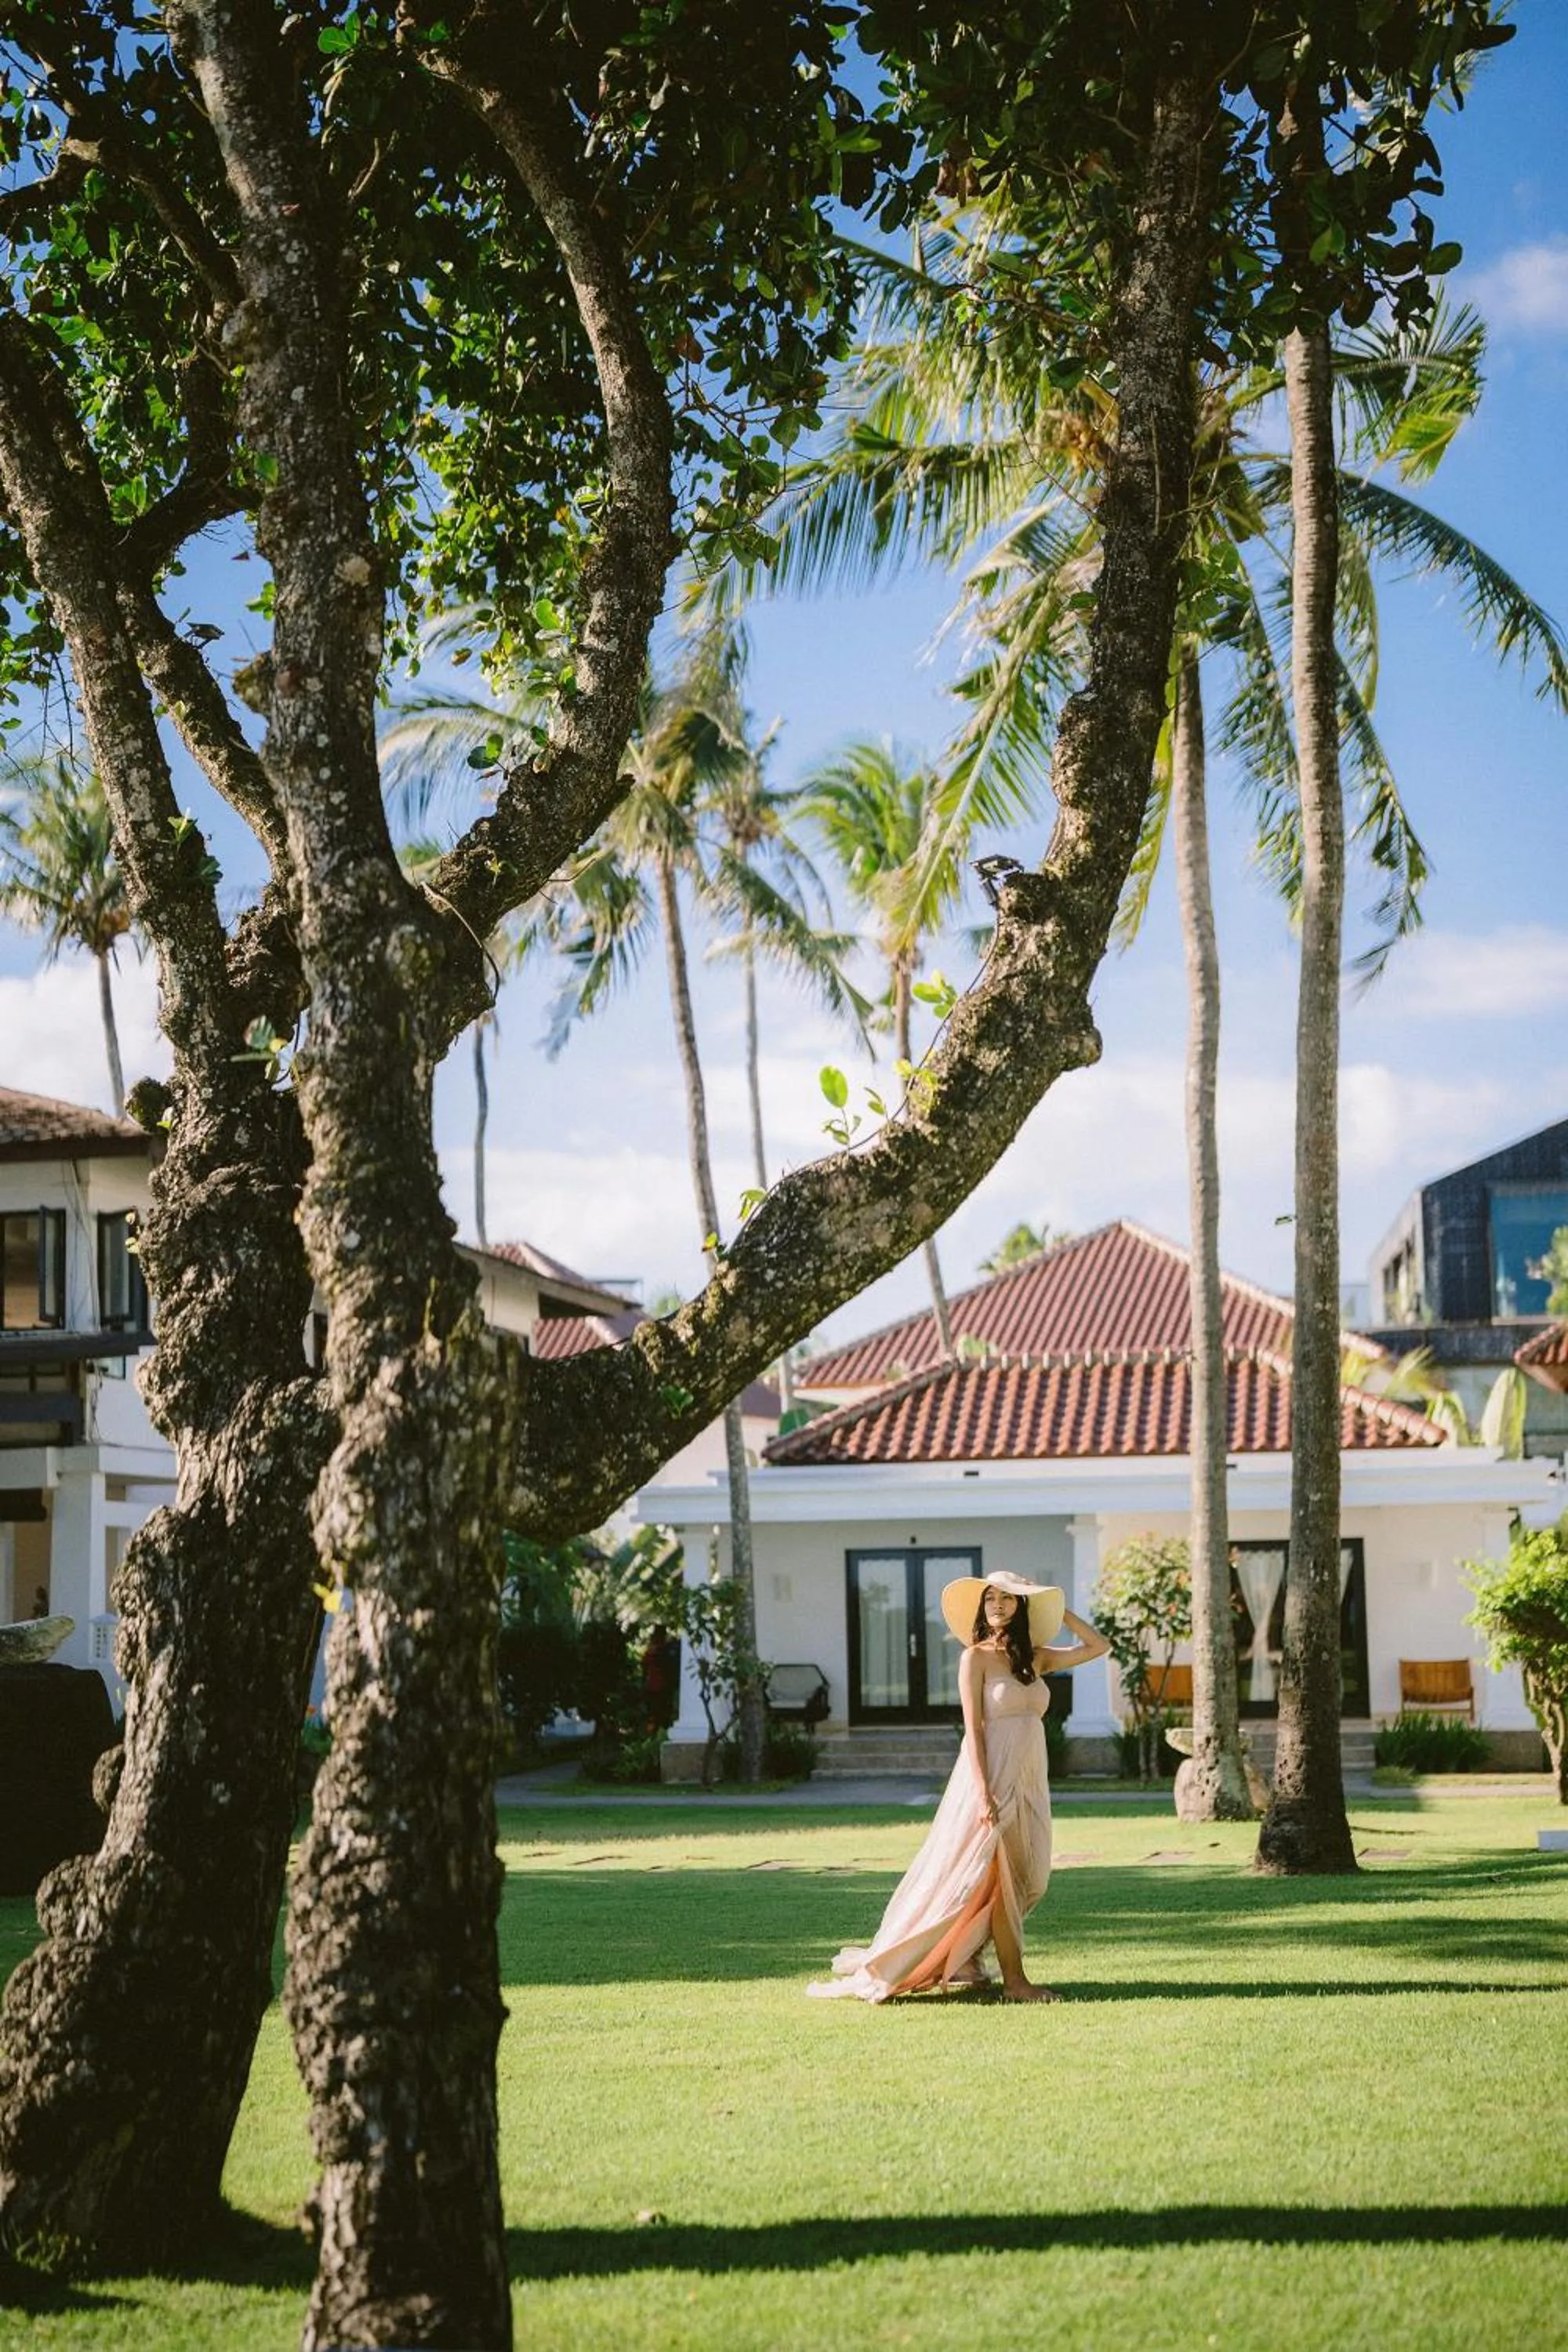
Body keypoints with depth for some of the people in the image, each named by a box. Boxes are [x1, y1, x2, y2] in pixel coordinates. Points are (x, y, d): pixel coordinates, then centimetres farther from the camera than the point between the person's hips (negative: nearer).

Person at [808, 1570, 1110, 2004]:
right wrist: (984, 1792, -18)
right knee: (1004, 1877, -7)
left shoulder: (1036, 1658, 11)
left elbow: (1098, 1647, 15)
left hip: (1029, 1781, 7)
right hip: (993, 1776, -7)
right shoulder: (976, 1657, -5)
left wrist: (1060, 1612, 10)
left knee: (1026, 1879, 8)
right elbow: (973, 1729, -10)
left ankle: (964, 1962, 21)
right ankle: (1014, 1981, -4)